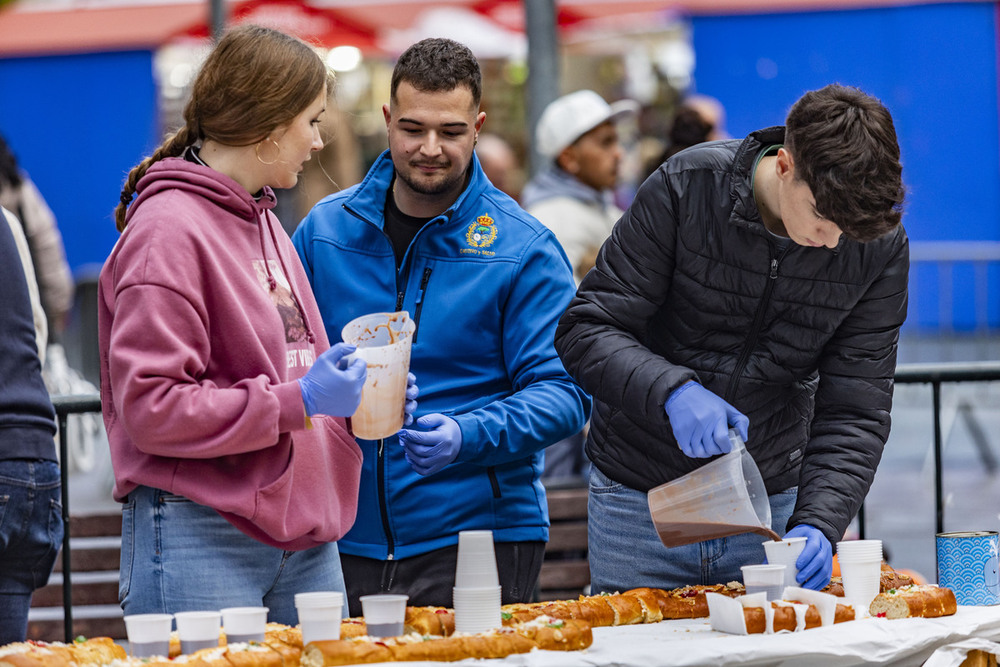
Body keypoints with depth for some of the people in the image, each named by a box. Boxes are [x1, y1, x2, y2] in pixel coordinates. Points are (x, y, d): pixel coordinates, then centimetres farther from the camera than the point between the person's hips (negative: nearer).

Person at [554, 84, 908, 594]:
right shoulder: (686, 188, -18)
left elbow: (856, 411, -9)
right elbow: (585, 330, -17)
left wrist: (819, 522, -25)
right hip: (641, 497, -2)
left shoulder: (881, 248, -11)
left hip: (772, 503, 2)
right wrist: (673, 392, -35)